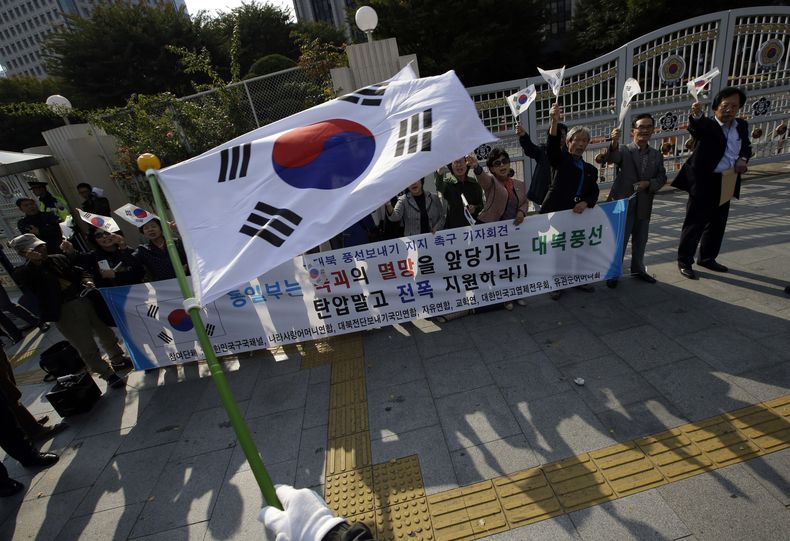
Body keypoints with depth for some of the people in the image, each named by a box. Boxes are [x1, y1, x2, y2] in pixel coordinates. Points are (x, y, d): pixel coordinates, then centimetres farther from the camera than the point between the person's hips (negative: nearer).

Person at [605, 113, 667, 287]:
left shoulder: (657, 155, 8)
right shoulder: (623, 150, -5)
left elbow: (662, 177, 6)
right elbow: (611, 159, -28)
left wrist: (648, 183, -14)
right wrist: (614, 142, -48)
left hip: (644, 206, 5)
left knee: (640, 241, 16)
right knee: (619, 241, 1)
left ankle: (638, 269, 33)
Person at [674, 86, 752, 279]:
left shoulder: (742, 126, 10)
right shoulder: (707, 125, -10)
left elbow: (746, 147, 21)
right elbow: (696, 127, -34)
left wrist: (743, 159, 0)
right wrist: (696, 115, -56)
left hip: (725, 183, 7)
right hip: (703, 182, -7)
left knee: (717, 223, 15)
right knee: (695, 222, -3)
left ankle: (707, 258, 29)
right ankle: (684, 261, 7)